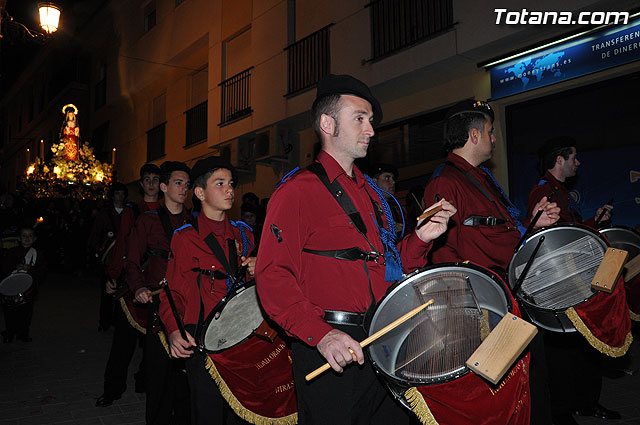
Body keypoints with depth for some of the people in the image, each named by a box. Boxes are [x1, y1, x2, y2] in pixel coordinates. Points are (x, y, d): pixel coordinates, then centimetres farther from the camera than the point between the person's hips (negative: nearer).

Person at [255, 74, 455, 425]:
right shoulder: (297, 191, -8)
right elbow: (273, 275, -17)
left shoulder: (370, 192, 16)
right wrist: (320, 333, -28)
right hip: (329, 350, -7)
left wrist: (420, 238, 3)